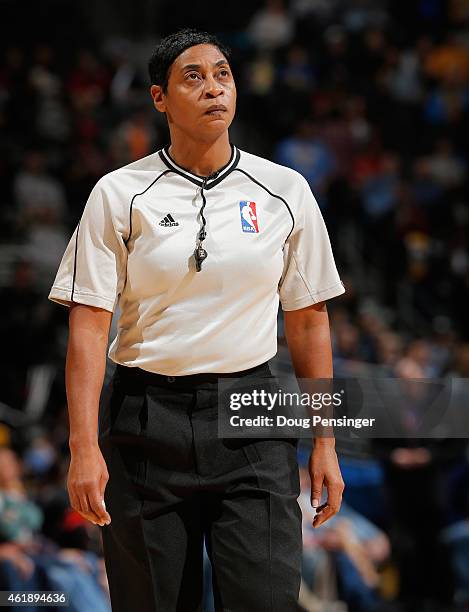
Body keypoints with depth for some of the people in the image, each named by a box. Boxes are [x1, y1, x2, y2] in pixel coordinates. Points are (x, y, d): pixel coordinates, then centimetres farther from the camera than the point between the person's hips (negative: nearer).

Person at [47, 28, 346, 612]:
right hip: (146, 422, -1)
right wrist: (84, 447, -13)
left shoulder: (285, 192, 6)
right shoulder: (119, 193, 0)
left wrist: (324, 442, 7)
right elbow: (89, 324, -4)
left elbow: (308, 320, 10)